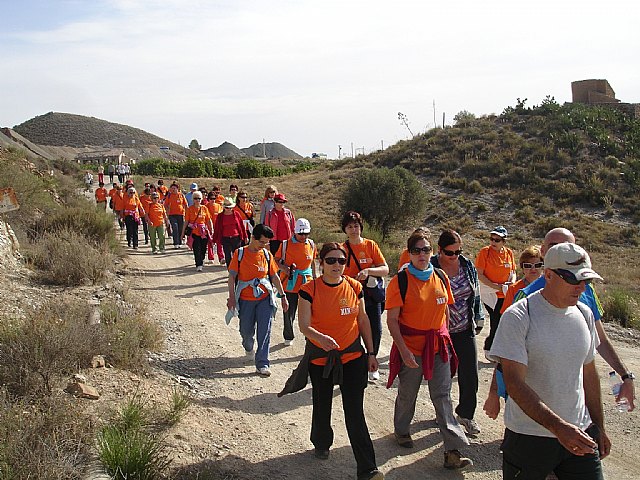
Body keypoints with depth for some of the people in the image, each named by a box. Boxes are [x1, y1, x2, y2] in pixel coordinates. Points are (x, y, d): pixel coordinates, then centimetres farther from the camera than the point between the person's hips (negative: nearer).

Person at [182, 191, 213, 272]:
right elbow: (186, 221, 0)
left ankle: (201, 261, 35)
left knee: (203, 248, 9)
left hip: (204, 232, 2)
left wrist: (212, 231, 4)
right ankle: (199, 265, -2)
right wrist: (183, 232, -2)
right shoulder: (190, 209, 0)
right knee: (197, 249, -6)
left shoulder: (204, 208, 5)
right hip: (194, 231, -2)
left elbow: (209, 220, 8)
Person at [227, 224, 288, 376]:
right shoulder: (240, 253, -4)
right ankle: (248, 347, 46)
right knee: (246, 330, 11)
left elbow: (274, 276, 10)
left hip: (265, 298, 1)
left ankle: (262, 364, -3)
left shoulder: (267, 255, 3)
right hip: (245, 299, -1)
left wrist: (283, 296, 10)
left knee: (265, 331, -7)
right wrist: (232, 297, -11)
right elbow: (232, 276, -4)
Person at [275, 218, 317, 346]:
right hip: (289, 283, -2)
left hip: (307, 283, 2)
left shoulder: (311, 245, 5)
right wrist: (284, 268, -18)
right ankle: (288, 337, 28)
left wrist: (314, 278, 19)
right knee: (289, 312, 9)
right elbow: (276, 261, 1)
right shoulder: (286, 244, -6)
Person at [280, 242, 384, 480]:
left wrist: (371, 352, 9)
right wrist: (320, 338, -36)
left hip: (352, 356, 1)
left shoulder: (354, 287, -2)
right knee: (322, 407, 17)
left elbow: (363, 321, 8)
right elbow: (304, 325, -16)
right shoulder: (310, 289, -11)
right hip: (320, 358, -1)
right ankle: (321, 444, 46)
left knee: (355, 413, -4)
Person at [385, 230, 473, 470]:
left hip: (439, 346, 4)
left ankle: (453, 452, 4)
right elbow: (392, 320, -14)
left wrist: (445, 337, 13)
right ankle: (402, 431, 40)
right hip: (410, 347, -3)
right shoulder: (400, 281, -12)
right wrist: (403, 350, -20)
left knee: (443, 396, 3)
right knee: (407, 394, 14)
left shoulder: (441, 277, 3)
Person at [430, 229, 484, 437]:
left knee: (470, 375, 4)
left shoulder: (468, 265, 2)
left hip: (465, 330, 3)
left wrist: (479, 318, 14)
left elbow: (476, 294, 13)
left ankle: (466, 414, 22)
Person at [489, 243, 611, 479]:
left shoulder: (584, 314, 5)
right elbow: (515, 383, -21)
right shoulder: (518, 317, -15)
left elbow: (589, 373, 15)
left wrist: (599, 427, 18)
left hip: (580, 434, 5)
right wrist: (559, 427, -28)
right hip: (529, 437, -5)